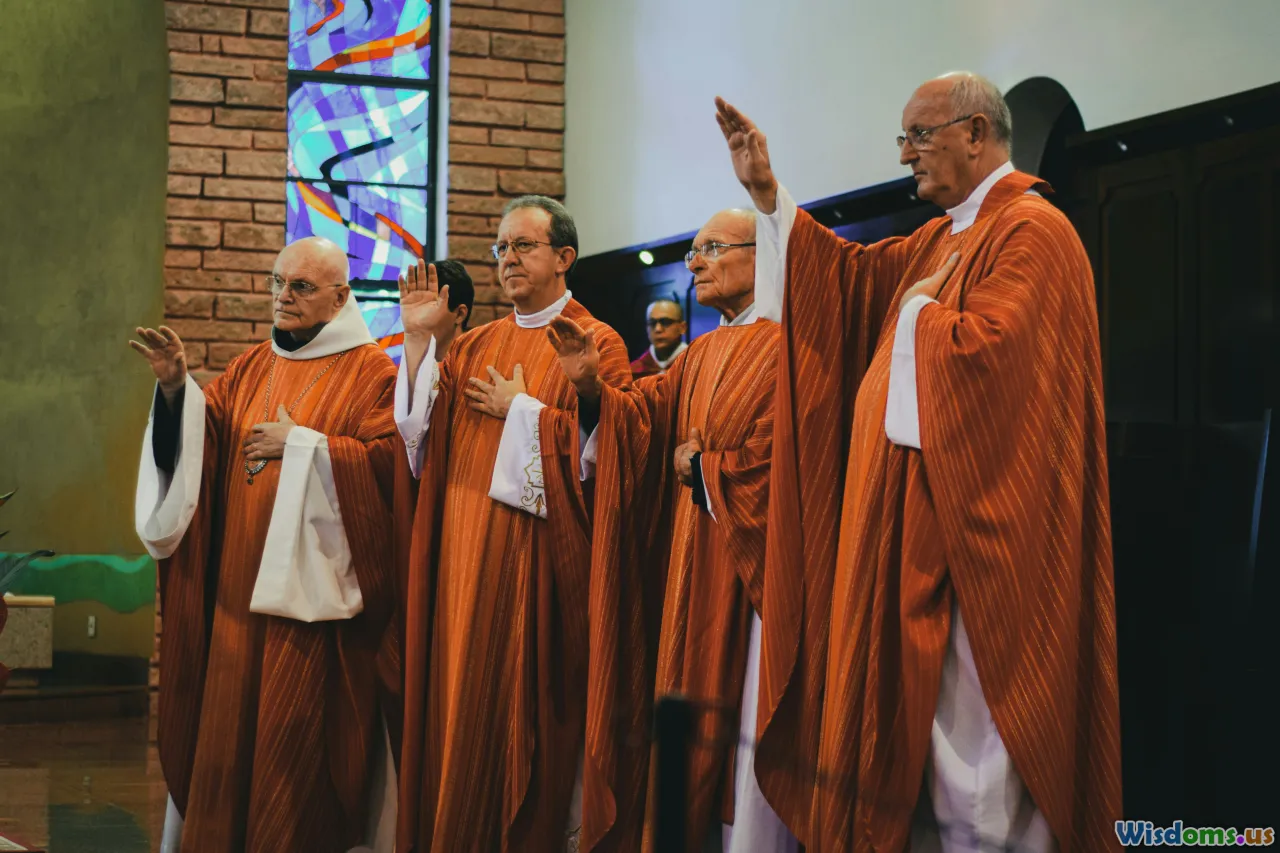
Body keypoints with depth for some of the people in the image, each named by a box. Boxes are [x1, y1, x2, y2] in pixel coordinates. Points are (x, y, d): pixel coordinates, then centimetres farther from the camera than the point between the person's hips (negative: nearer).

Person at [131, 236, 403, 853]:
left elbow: (386, 457, -13)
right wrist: (175, 386, -10)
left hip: (311, 587, -5)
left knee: (298, 728, -4)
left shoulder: (369, 372, -1)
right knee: (228, 721, 5)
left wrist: (299, 443, -12)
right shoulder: (250, 369, 17)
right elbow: (200, 434, 7)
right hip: (240, 587, 5)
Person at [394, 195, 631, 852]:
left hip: (534, 554, -5)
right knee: (456, 702, 5)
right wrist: (417, 338, -2)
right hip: (461, 549, 5)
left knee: (521, 709, -2)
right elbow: (421, 427, 6)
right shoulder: (475, 344, 16)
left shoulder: (595, 344, -1)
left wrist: (521, 410, -7)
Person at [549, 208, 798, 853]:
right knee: (692, 715, 10)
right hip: (693, 565, 8)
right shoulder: (701, 354, 19)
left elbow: (775, 452, -19)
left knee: (747, 721, -3)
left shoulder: (787, 345, -10)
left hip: (752, 558, -8)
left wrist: (702, 470, -4)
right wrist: (592, 387, -11)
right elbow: (645, 413, 8)